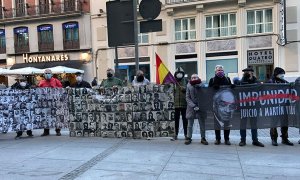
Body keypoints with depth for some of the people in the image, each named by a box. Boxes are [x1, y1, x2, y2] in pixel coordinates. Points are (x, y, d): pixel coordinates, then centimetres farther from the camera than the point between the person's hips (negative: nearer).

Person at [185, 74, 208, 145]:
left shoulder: (202, 85, -5)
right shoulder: (189, 86, -6)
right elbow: (187, 97, -6)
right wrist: (193, 106, -15)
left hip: (200, 107, 1)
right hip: (191, 107, 0)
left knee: (202, 124, 7)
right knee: (190, 124, 6)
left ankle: (203, 138, 20)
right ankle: (188, 138, 17)